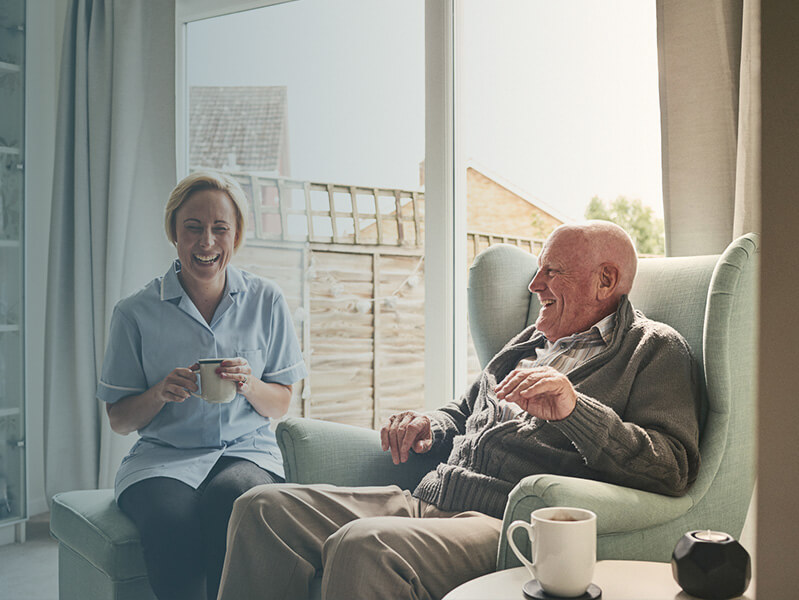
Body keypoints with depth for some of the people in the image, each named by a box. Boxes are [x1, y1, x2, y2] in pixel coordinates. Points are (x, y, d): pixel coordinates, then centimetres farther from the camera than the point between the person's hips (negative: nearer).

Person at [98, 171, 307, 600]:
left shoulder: (266, 302, 6)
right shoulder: (136, 313, 2)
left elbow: (280, 405, 10)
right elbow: (119, 420, 7)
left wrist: (249, 385, -13)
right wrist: (160, 393, -15)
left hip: (247, 450, 1)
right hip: (163, 457, 0)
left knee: (230, 499, -35)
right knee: (172, 521, -34)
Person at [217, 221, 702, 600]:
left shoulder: (656, 349, 3)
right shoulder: (532, 341, 26)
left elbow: (674, 469, -12)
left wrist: (574, 408, -26)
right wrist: (431, 428, 12)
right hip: (428, 502, 8)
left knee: (360, 547, -36)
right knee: (265, 508, -7)